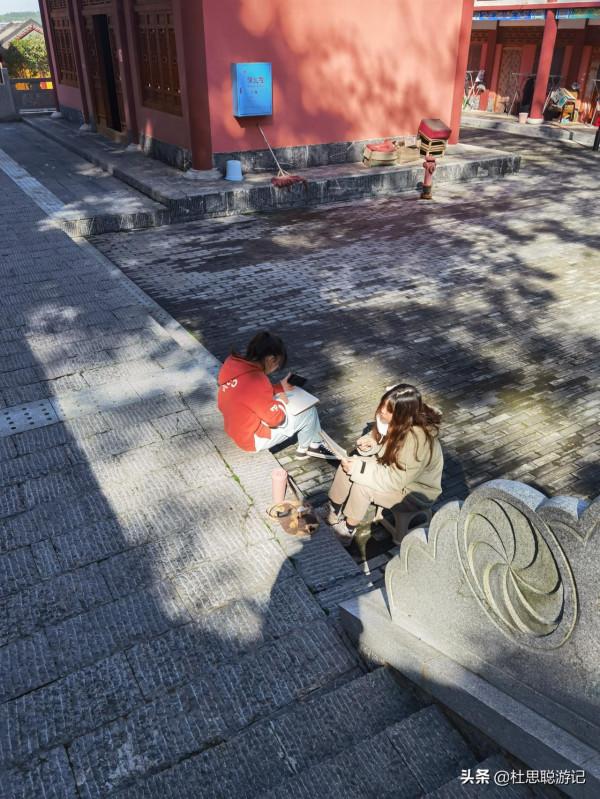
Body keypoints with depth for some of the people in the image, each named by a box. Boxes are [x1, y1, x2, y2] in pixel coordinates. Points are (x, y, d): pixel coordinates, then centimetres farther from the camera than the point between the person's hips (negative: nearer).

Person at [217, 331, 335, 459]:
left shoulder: (234, 364, -7)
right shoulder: (255, 380, -33)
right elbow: (275, 418, -23)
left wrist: (280, 387, 6)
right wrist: (280, 402, -4)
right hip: (253, 437, -9)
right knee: (309, 412, 1)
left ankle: (312, 444, 26)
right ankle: (306, 448, 27)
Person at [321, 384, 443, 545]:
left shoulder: (417, 439, -35)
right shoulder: (396, 423, -14)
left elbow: (396, 479, -31)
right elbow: (383, 441, 7)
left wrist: (358, 468, -31)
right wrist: (371, 443, -16)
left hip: (414, 490, -7)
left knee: (362, 486, -26)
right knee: (347, 465, -11)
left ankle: (347, 531, -5)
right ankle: (333, 513, 5)